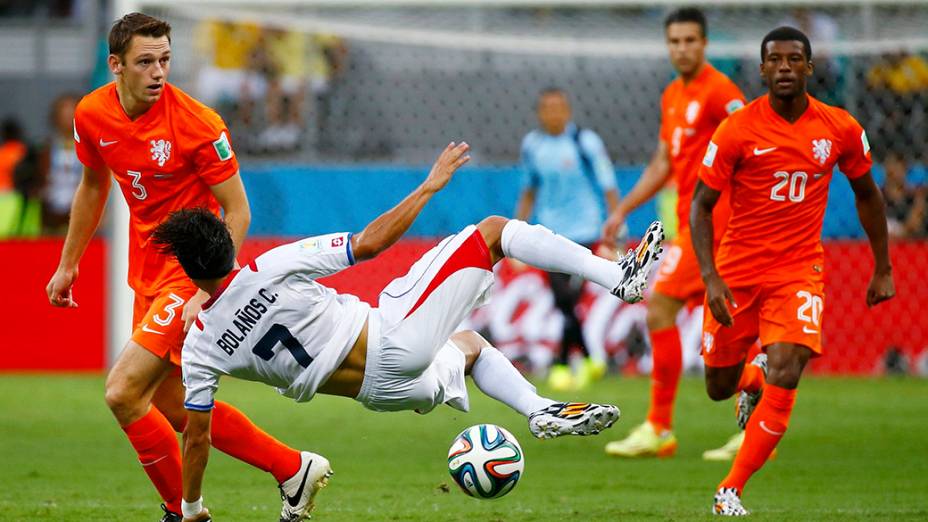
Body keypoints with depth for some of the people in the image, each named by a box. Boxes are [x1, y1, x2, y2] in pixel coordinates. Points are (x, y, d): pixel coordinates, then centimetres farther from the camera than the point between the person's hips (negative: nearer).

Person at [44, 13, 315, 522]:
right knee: (173, 406, 13)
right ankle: (292, 469, 28)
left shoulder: (197, 123, -20)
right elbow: (93, 187, 17)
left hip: (192, 270, -7)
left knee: (123, 393, -15)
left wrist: (208, 291, -23)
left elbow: (237, 212, -15)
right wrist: (68, 264, 22)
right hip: (147, 267, 7)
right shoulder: (92, 114, -2)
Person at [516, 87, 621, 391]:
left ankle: (561, 365, -4)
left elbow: (608, 189, -4)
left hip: (581, 230, -5)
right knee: (562, 303, 3)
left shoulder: (586, 143, -7)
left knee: (570, 300, -13)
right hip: (548, 234, 5)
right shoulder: (532, 145, 6)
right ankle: (590, 360, 19)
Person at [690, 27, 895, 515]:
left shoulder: (841, 130, -4)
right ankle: (751, 374, 48)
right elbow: (701, 205, -9)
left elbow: (867, 194, 13)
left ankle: (731, 491, -8)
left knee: (784, 379, -20)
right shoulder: (737, 130, -11)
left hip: (799, 269, 0)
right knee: (718, 387, 9)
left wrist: (883, 268, 14)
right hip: (737, 269, 0)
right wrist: (710, 277, -20)